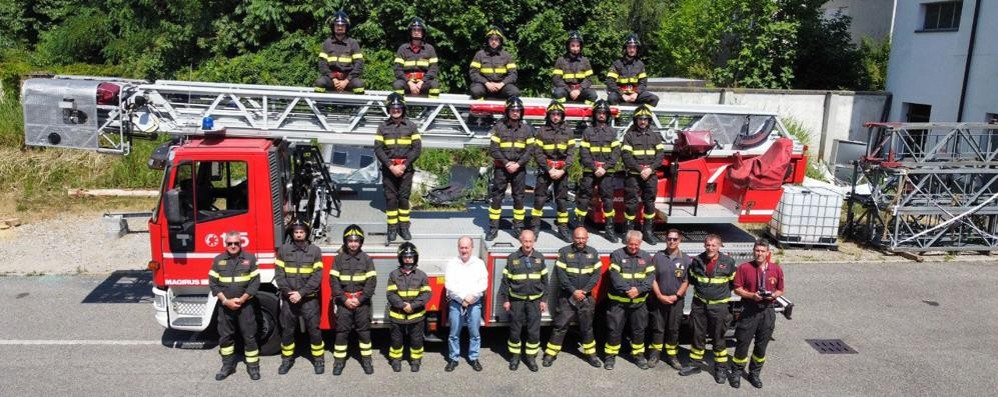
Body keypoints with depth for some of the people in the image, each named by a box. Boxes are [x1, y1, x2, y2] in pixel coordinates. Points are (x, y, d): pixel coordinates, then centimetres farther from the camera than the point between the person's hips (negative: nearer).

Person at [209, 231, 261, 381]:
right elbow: (213, 283, -1)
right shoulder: (218, 260, 2)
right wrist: (226, 301, -11)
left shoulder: (250, 258, -3)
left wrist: (241, 300, -13)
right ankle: (228, 365, 22)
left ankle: (253, 366, 12)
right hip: (225, 306, 2)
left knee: (249, 336, 2)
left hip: (245, 305, -2)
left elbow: (255, 283, -6)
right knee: (225, 336, 9)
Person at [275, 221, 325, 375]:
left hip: (309, 299, -1)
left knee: (314, 329, 3)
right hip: (289, 298, 2)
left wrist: (301, 293, -15)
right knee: (287, 330, 9)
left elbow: (317, 276, -7)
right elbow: (279, 274, -1)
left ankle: (319, 359, 16)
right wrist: (288, 292, -13)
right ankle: (287, 359, 24)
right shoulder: (283, 250, 2)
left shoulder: (315, 251, -2)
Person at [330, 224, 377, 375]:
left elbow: (371, 281, -3)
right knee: (341, 331, 4)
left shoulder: (366, 259, 0)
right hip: (343, 302, 0)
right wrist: (344, 299, -10)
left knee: (364, 331, 6)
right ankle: (339, 361, 13)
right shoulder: (339, 258, 1)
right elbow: (334, 280, -2)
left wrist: (360, 299, -11)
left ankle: (366, 360, 15)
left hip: (362, 302, 0)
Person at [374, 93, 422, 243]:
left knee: (404, 198, 2)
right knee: (390, 198, 2)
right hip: (388, 168, 1)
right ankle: (392, 228, 9)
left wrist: (404, 166, -10)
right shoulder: (383, 127, 5)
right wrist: (391, 166, -11)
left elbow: (417, 148, -1)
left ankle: (404, 227, 11)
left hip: (406, 168, -1)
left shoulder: (411, 126, 4)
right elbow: (378, 149, -1)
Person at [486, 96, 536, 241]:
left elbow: (529, 150, 1)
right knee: (497, 197, 0)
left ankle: (518, 228, 14)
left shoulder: (527, 129, 4)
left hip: (519, 169, 1)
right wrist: (506, 163, -13)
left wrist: (517, 164, -11)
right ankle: (493, 228, 6)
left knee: (518, 198, 5)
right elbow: (493, 149, -4)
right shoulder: (499, 127, 0)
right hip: (501, 168, -1)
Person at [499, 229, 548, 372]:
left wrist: (544, 300, 3)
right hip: (516, 300, -1)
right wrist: (505, 300, -2)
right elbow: (505, 280, 1)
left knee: (534, 331, 4)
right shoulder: (512, 258, -3)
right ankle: (515, 356, 23)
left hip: (535, 301, 1)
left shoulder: (539, 258, 3)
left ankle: (531, 357, 18)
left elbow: (544, 280, 7)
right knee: (515, 331, 8)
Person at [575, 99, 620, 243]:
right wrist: (594, 168, -12)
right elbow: (584, 153, -3)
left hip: (607, 172, 1)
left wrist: (605, 168, -11)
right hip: (589, 171, -1)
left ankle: (609, 229, 9)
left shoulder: (612, 132, 8)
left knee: (607, 199, 3)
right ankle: (579, 227, 7)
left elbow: (616, 152, 1)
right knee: (584, 198, 0)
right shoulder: (587, 131, 4)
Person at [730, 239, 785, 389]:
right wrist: (752, 295, -19)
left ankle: (755, 373, 26)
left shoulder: (777, 269, 2)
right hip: (749, 309, -2)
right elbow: (737, 289, -4)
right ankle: (737, 372, 16)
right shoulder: (744, 267, -6)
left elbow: (780, 290, 10)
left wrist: (773, 295, -12)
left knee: (762, 344, 11)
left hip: (767, 310, 3)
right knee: (742, 342, 2)